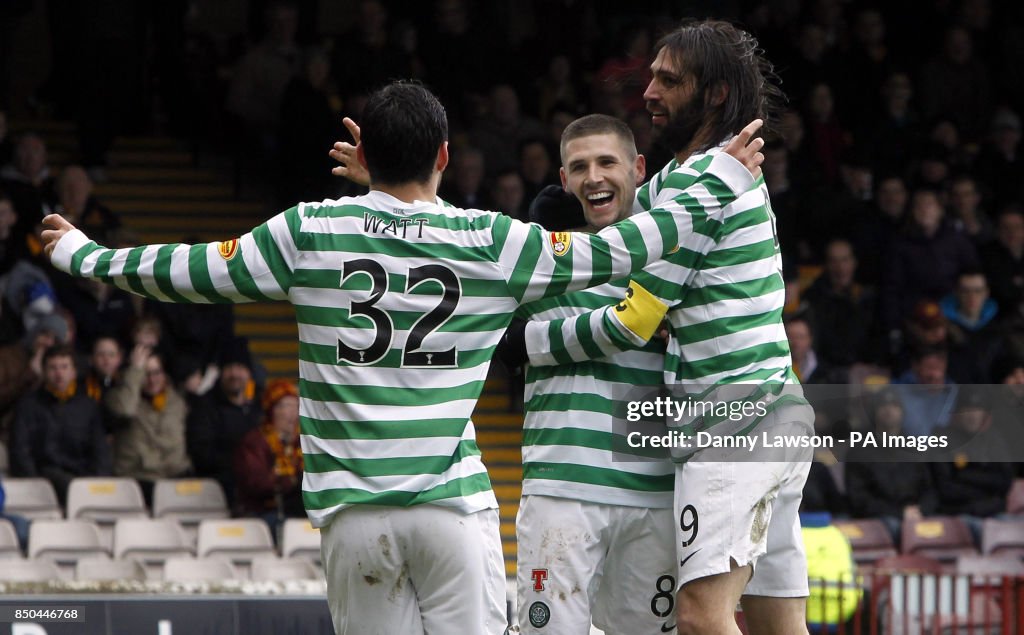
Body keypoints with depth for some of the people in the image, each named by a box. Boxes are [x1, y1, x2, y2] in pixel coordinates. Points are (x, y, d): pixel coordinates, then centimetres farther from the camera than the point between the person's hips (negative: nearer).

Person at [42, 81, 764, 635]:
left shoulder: (310, 231, 3)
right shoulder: (490, 240, 1)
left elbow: (192, 272, 10)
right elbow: (611, 252, 5)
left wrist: (82, 254, 26)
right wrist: (723, 179, 16)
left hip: (354, 507, 1)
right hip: (454, 503, -1)